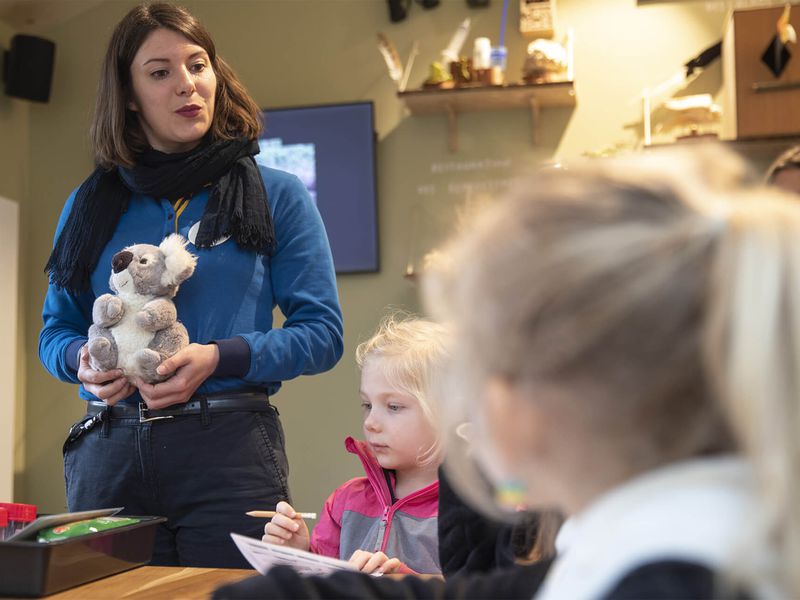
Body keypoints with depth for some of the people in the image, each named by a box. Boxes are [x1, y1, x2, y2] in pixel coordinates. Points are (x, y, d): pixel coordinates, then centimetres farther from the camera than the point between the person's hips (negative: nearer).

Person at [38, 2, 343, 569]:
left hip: (229, 450, -2)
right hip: (108, 453, 3)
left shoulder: (278, 195, 4)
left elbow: (322, 332, -1)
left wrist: (218, 358, -16)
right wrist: (82, 358, -7)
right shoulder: (90, 205, 12)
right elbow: (56, 329, 17)